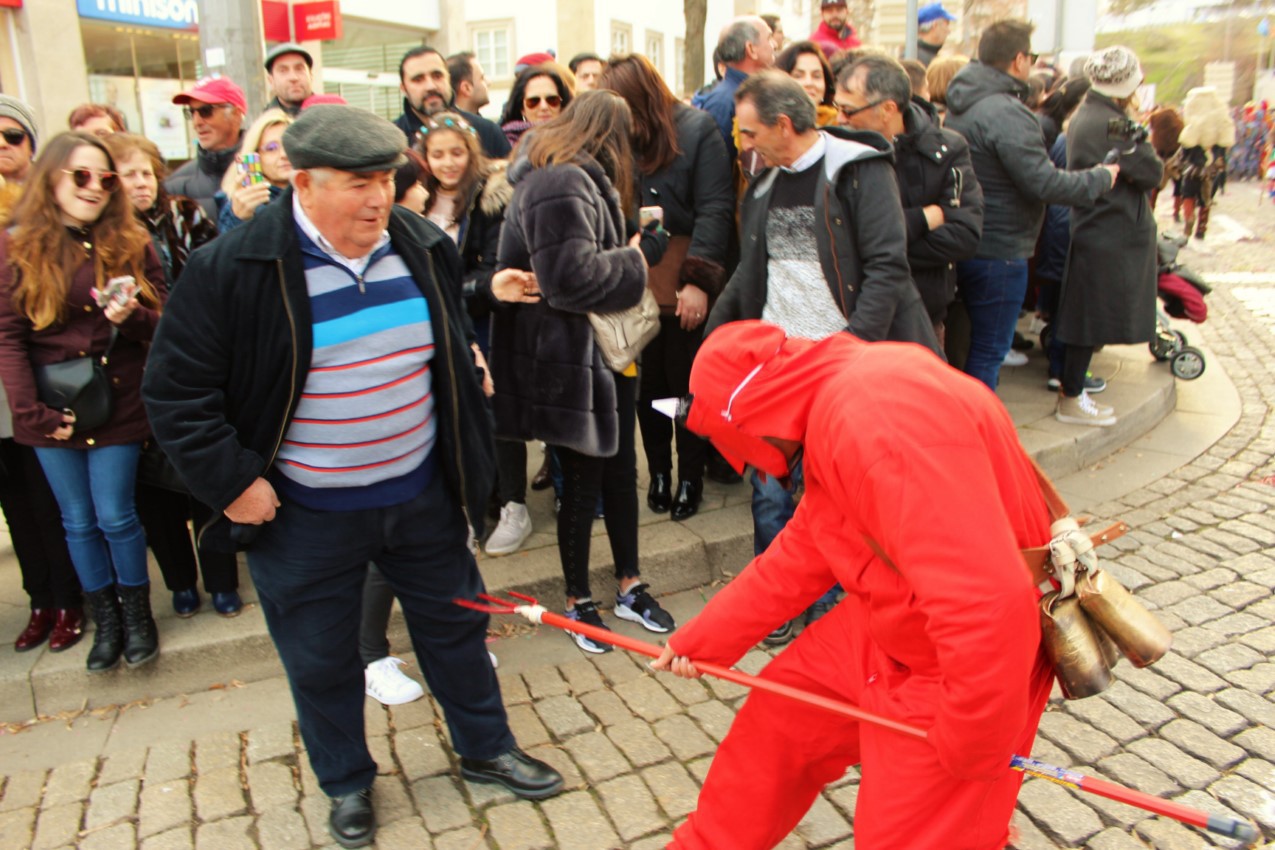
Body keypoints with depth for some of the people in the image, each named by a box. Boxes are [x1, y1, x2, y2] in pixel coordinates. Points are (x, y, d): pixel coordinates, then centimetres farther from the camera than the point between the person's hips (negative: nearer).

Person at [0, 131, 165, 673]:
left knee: (115, 516, 3)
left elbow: (161, 323, 2)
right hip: (50, 413, 1)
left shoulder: (131, 244, 1)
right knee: (78, 521, 12)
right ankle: (105, 619, 28)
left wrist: (130, 316, -21)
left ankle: (137, 612, 25)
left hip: (116, 405, -1)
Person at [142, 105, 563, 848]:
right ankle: (348, 784, 41)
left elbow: (453, 357, 13)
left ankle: (487, 750, 42)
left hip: (422, 496, 4)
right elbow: (177, 390, -11)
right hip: (305, 516, -3)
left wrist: (466, 457, 12)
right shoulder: (233, 268, -17)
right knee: (322, 660, 15)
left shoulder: (424, 248, -3)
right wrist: (232, 482, -14)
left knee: (456, 626, 18)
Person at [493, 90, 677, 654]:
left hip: (607, 352, 10)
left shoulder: (584, 182, 18)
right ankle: (578, 602, 22)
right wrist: (637, 257, -14)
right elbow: (571, 277, -26)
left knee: (621, 470, 15)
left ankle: (629, 587, 30)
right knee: (582, 482, 2)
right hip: (570, 358, -10)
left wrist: (634, 250, 7)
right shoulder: (560, 186, -18)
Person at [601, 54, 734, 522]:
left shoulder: (696, 129, -4)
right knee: (647, 384, 10)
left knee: (687, 384, 9)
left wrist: (699, 280, -15)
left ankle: (690, 478, 25)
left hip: (685, 285, -2)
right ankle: (658, 472, 29)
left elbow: (715, 208, -9)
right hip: (634, 286, 3)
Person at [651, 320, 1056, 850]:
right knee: (776, 712, 17)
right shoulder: (832, 407, 1)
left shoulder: (876, 416, -33)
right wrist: (700, 640, 15)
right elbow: (798, 558, 10)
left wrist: (972, 743, -20)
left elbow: (987, 603, -36)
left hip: (970, 665, -9)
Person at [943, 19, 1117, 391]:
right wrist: (1101, 178, -7)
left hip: (966, 245, 10)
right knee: (989, 352, 0)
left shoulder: (960, 106, 8)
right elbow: (1044, 182, -22)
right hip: (999, 252, -10)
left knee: (969, 343, 22)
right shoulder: (1006, 113, -21)